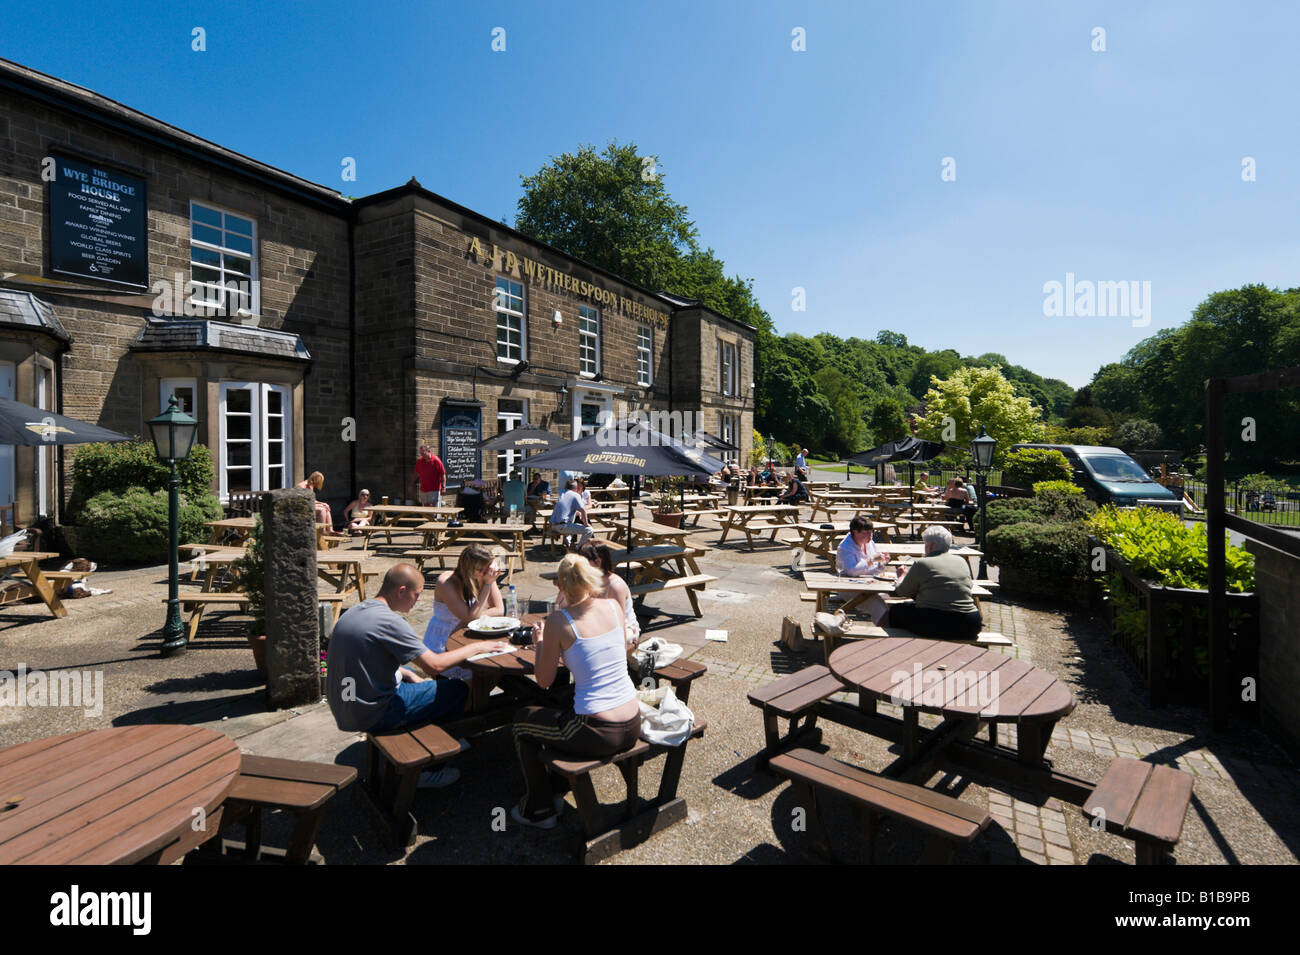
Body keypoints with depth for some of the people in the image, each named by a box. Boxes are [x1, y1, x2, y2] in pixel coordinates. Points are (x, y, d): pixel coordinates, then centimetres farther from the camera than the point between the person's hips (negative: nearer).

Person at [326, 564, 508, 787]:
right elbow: (435, 666, -22)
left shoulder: (354, 613, 5)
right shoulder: (389, 621, -24)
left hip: (342, 708, 10)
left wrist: (409, 674, 11)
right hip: (372, 716, -10)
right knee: (459, 690, -3)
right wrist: (476, 647, -10)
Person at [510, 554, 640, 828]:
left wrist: (540, 642, 13)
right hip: (633, 728, 6)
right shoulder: (614, 606, -1)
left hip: (597, 734, -6)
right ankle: (558, 786, 49)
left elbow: (544, 681, -3)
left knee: (523, 720, 22)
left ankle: (538, 810, 34)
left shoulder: (558, 621, -14)